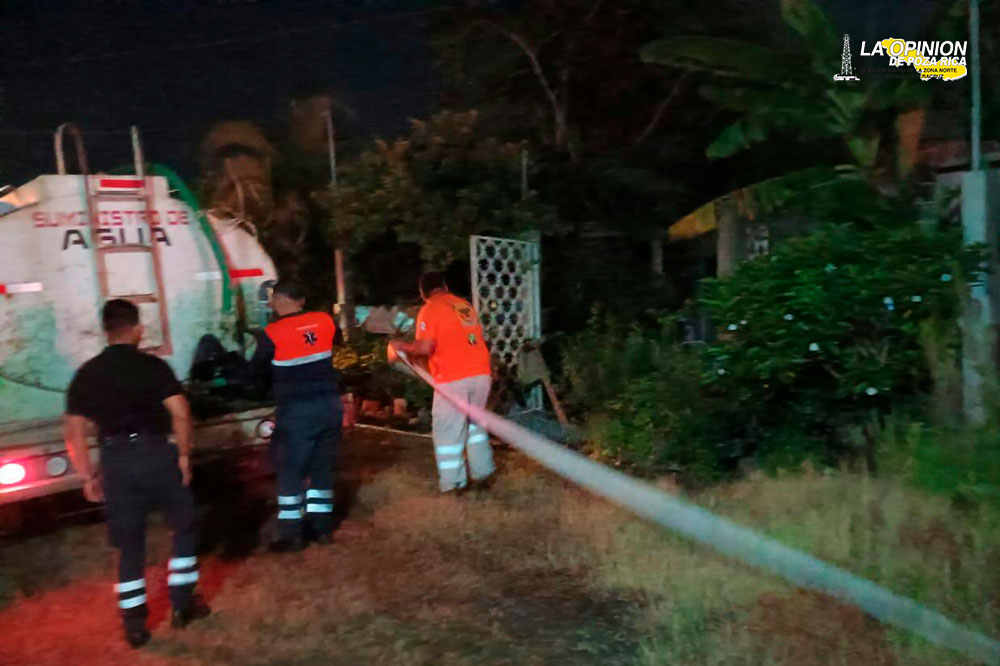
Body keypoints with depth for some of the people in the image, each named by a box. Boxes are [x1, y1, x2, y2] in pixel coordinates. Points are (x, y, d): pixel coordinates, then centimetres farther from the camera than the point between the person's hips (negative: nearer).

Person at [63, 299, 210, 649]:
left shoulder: (86, 373, 7)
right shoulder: (153, 366, -4)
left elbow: (73, 430, 6)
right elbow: (180, 413, -14)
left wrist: (88, 476, 11)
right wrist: (184, 455, -3)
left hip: (114, 459, 4)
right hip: (155, 453, -3)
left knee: (129, 543, 14)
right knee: (184, 526, 16)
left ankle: (134, 623, 19)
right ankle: (182, 604, 19)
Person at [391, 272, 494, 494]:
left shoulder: (429, 310, -4)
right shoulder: (465, 305, 16)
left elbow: (425, 347, -12)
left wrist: (403, 347, 5)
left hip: (453, 378, -6)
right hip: (481, 373, 6)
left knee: (448, 429, 6)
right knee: (475, 422, 22)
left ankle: (453, 482, 10)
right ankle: (482, 472, 26)